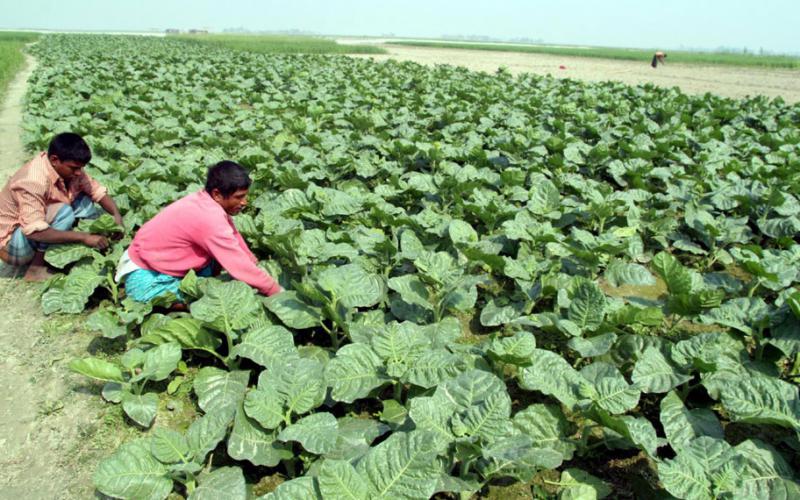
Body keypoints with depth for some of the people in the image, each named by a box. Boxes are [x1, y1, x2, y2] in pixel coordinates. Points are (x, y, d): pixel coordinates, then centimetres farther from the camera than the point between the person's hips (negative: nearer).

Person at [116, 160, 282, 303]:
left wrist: (256, 266, 3)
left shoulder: (210, 202, -4)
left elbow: (236, 241, 5)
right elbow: (240, 264, -26)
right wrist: (277, 291, -19)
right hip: (146, 279, -8)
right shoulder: (210, 219, -29)